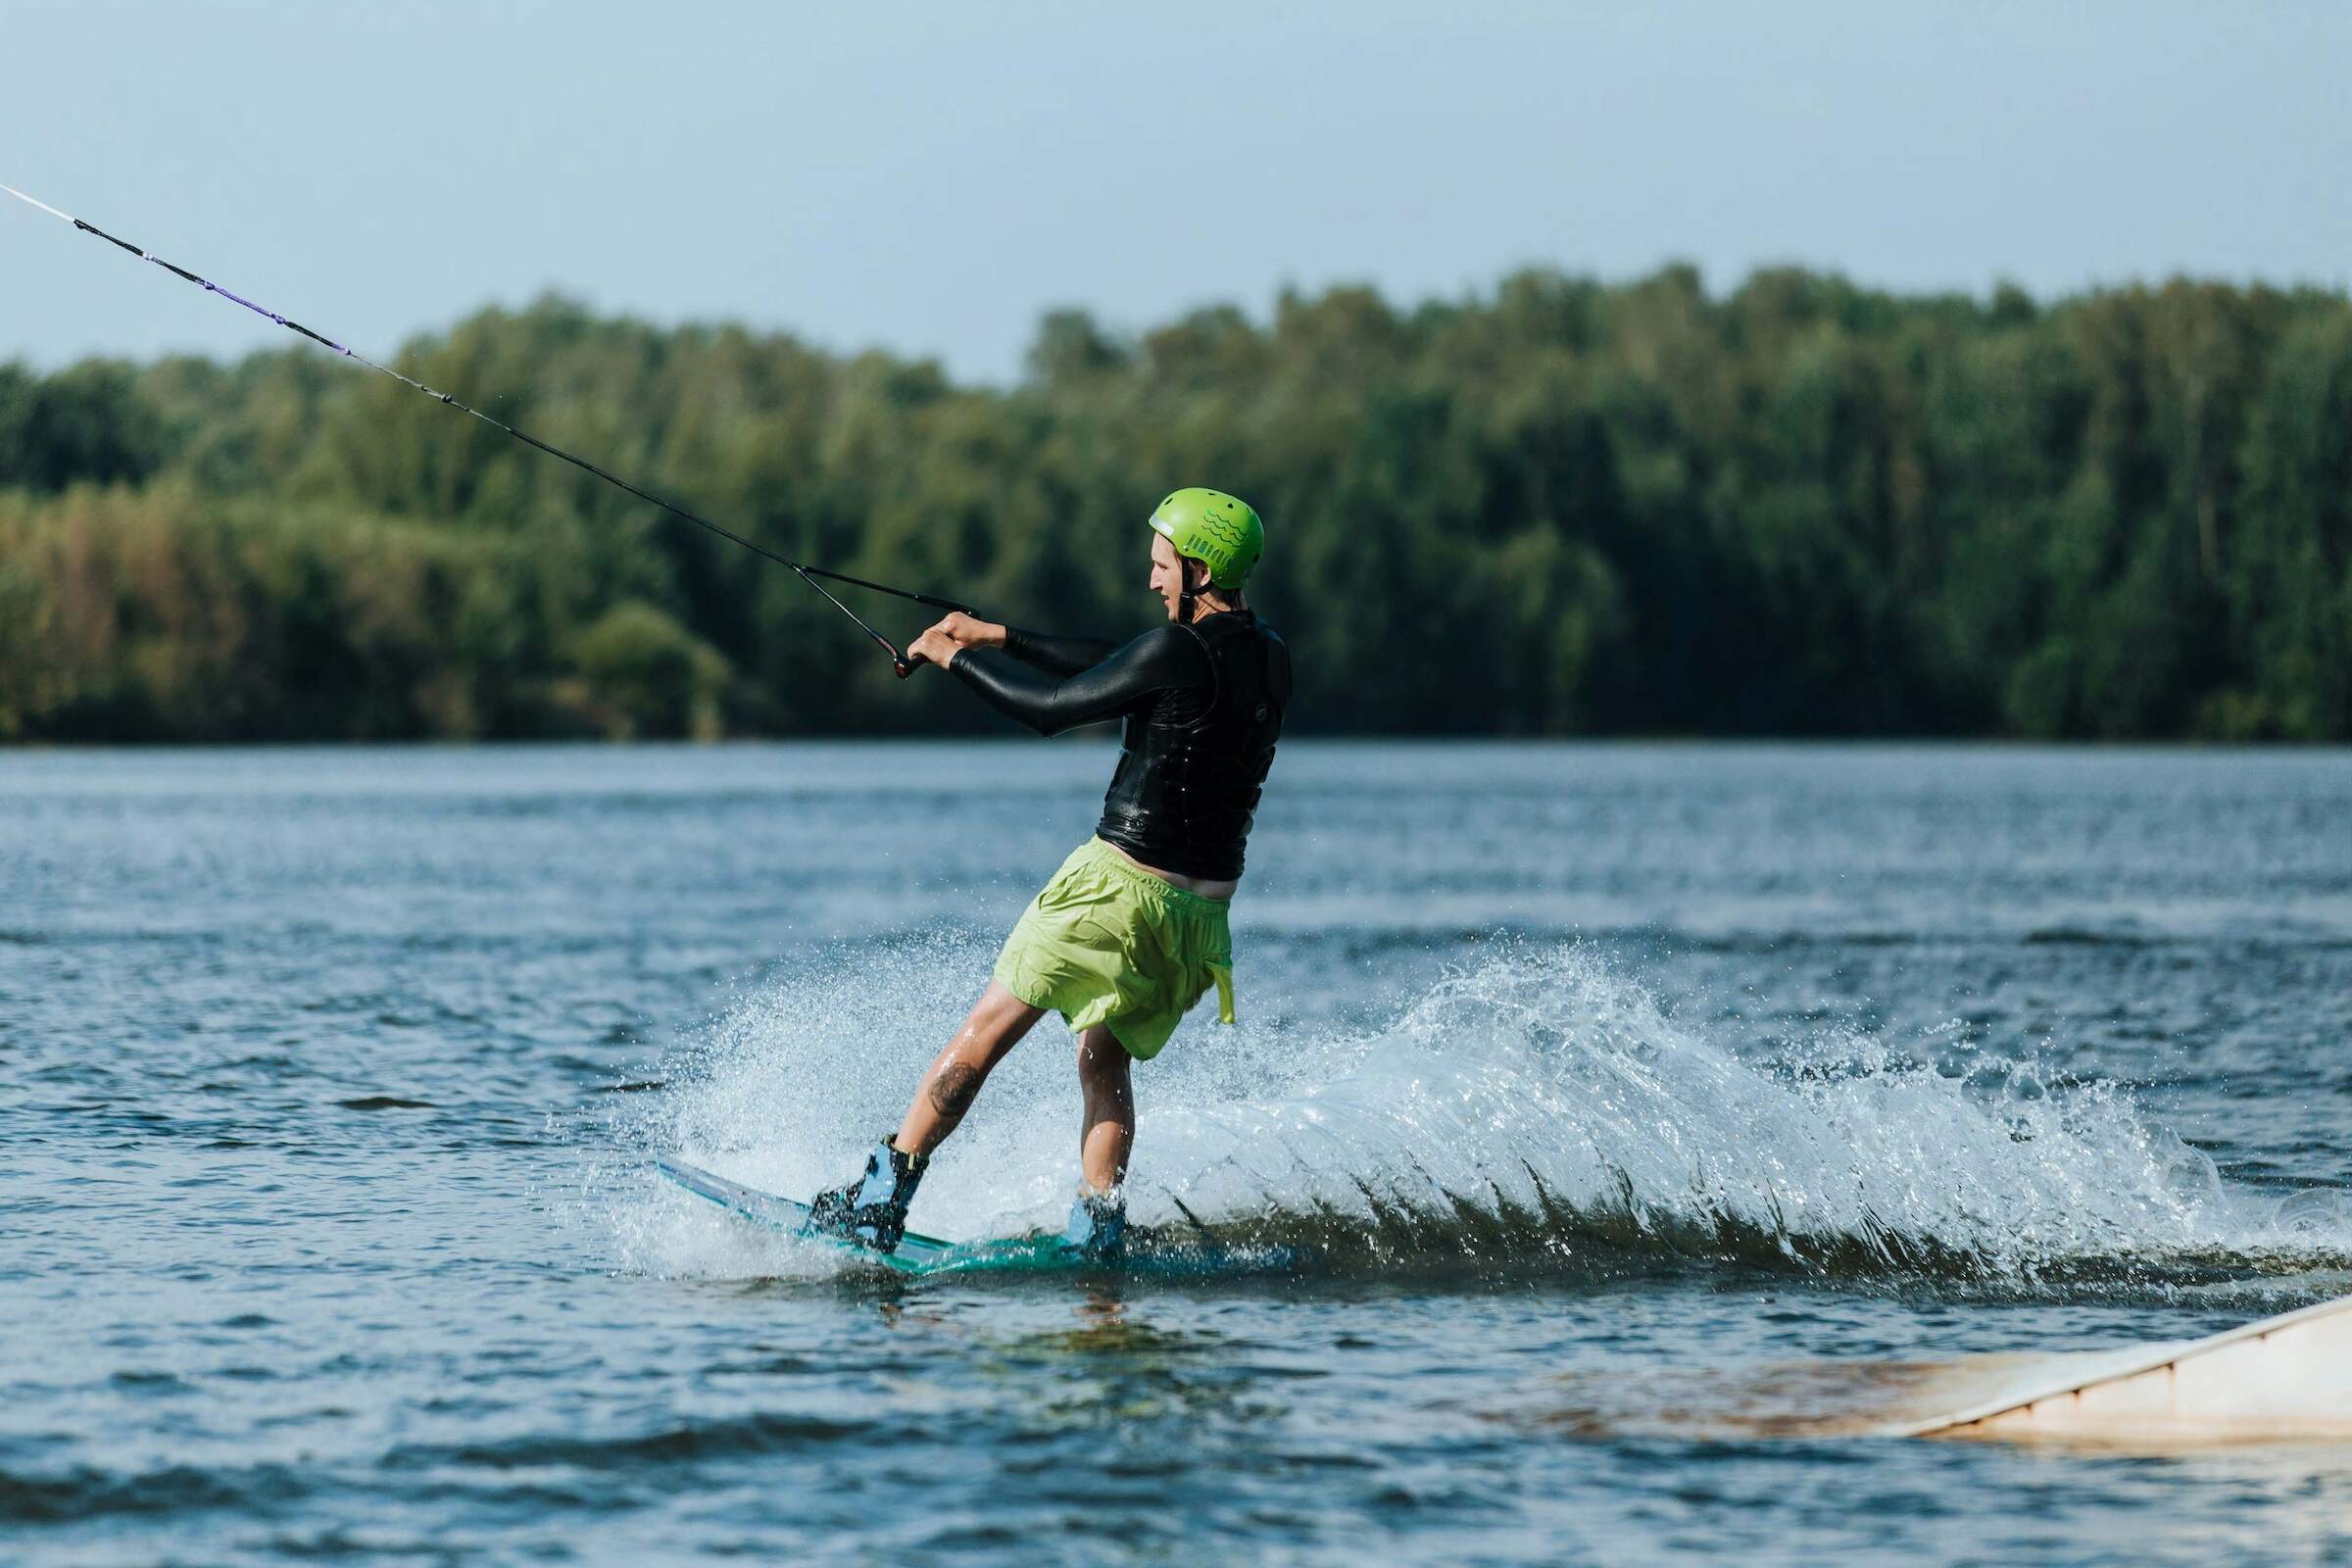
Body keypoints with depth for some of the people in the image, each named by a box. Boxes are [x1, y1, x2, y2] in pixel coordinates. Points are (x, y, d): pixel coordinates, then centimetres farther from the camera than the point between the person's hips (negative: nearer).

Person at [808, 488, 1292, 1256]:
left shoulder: (1178, 651, -16)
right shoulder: (1269, 658, 10)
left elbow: (1052, 706, -9)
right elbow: (1121, 668, 19)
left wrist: (957, 655, 5)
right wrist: (1003, 638, 21)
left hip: (1120, 883, -7)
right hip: (1202, 907, 7)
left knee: (985, 1034, 1)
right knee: (1105, 1061, 20)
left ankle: (881, 1199, 1)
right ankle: (1097, 1229, 5)